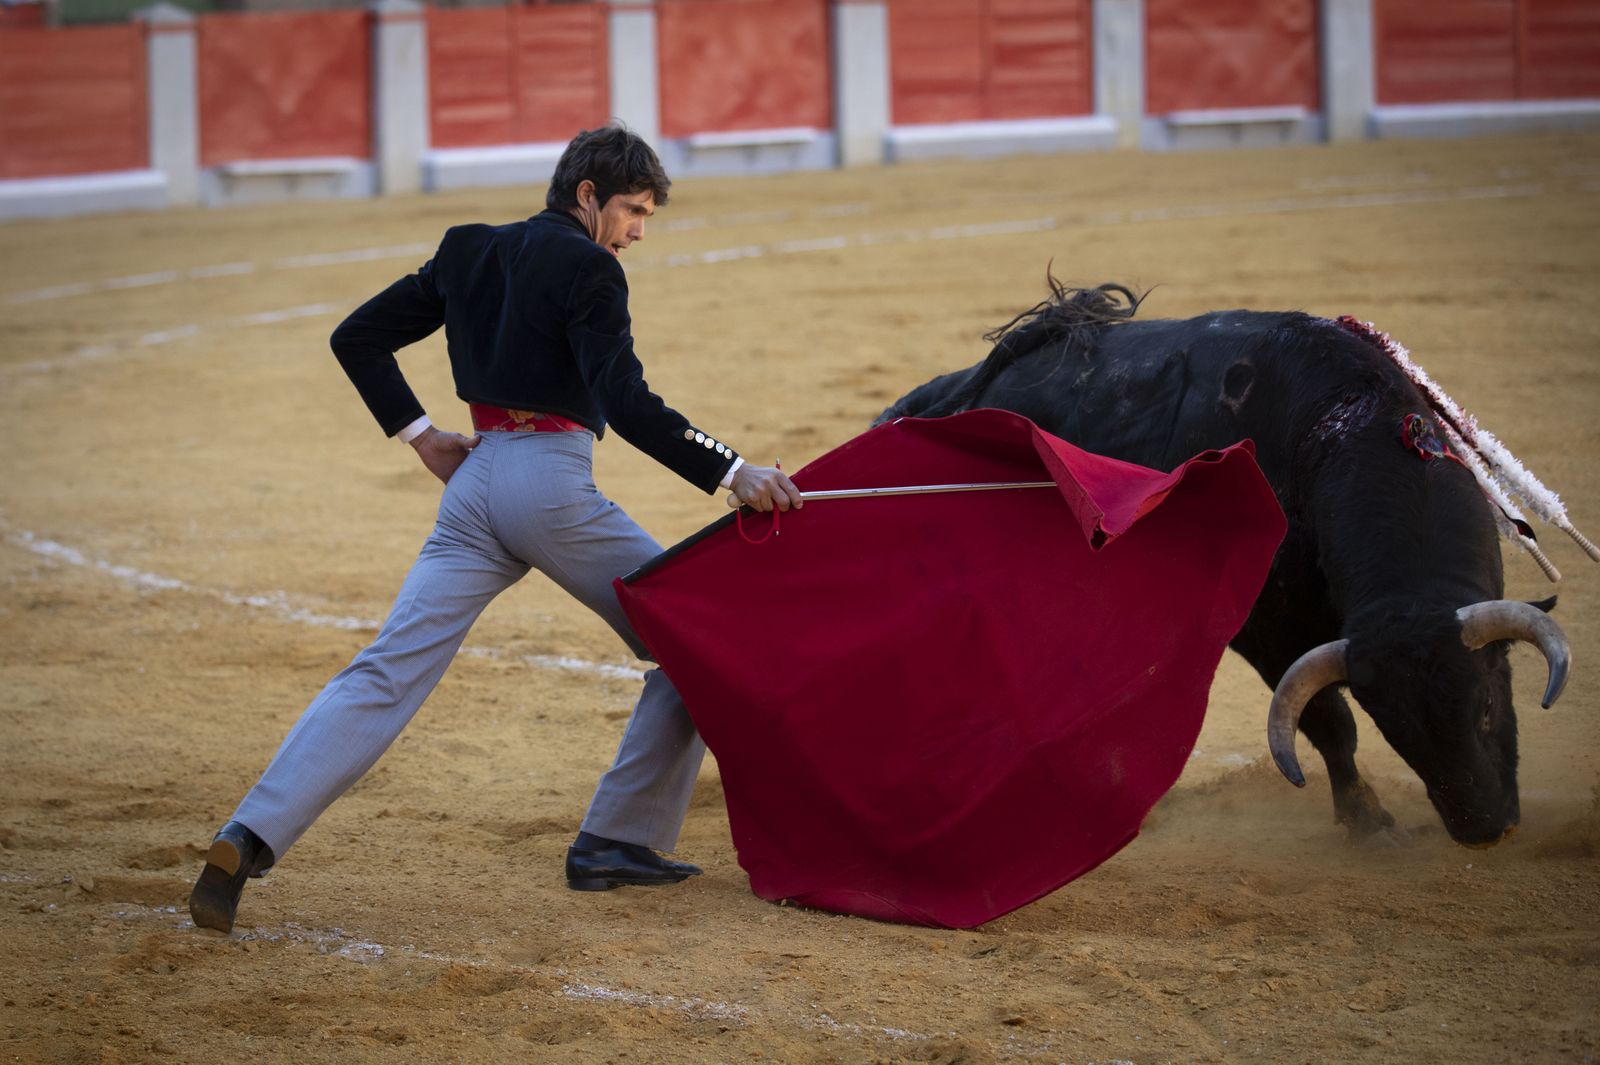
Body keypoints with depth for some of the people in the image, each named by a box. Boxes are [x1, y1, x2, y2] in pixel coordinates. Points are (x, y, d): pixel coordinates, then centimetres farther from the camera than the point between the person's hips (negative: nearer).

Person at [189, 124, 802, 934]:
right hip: (552, 484, -6)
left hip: (475, 481, 6)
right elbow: (627, 402, -18)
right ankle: (617, 841, 6)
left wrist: (419, 434, 17)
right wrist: (732, 474, -19)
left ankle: (249, 840, -19)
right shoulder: (586, 267, -7)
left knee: (388, 672, -3)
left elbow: (357, 337, 17)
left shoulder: (469, 252, 15)